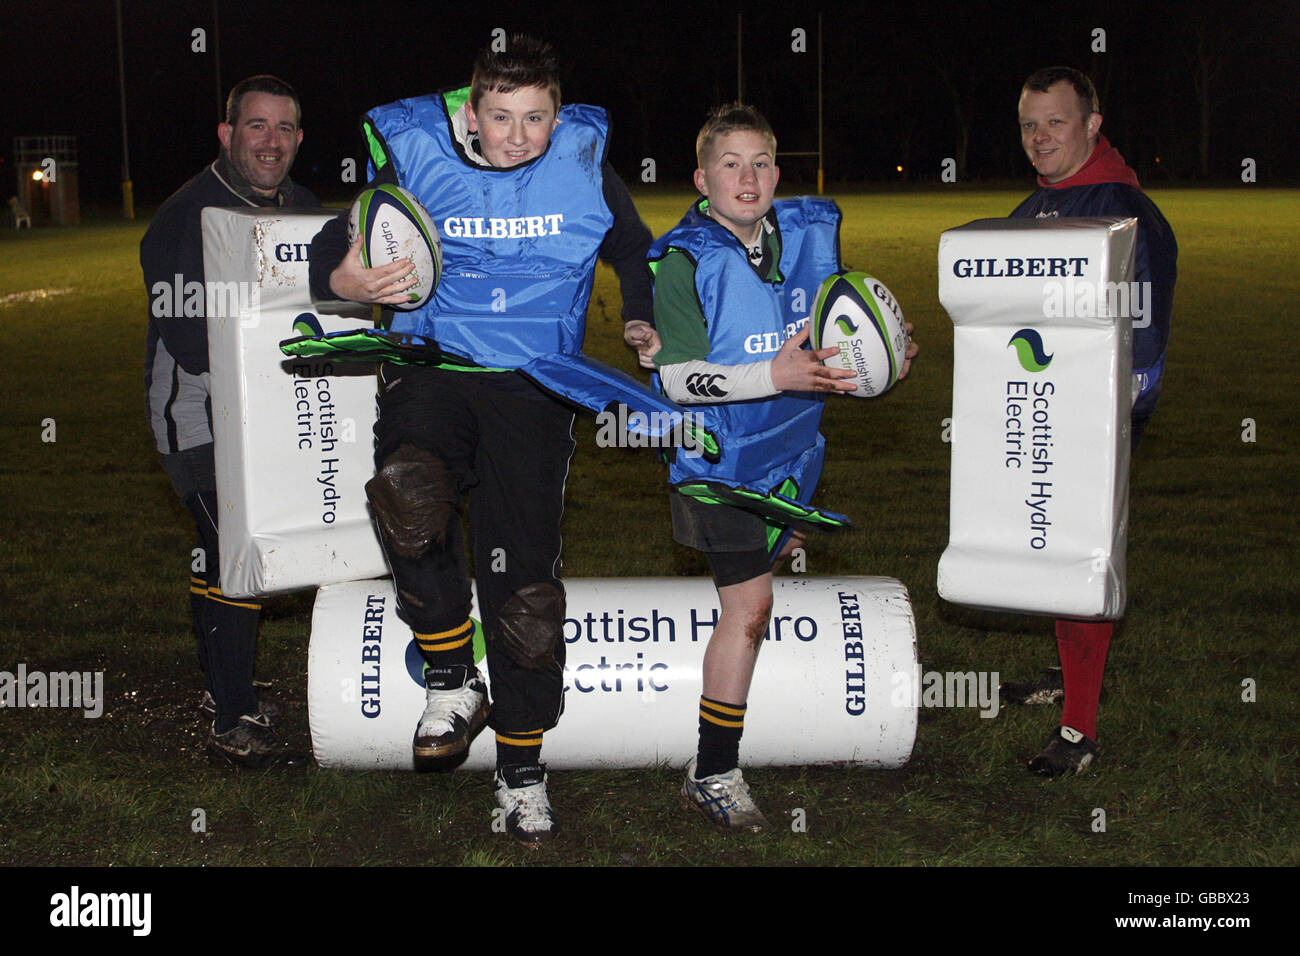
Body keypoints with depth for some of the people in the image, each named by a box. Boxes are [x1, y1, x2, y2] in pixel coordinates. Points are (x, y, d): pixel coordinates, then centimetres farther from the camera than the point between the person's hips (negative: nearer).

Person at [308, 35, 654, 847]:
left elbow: (636, 254, 19)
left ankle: (522, 769, 14)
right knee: (410, 488, -33)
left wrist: (648, 332, 2)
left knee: (524, 578, -3)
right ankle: (451, 680, -11)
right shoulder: (415, 157, -2)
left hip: (536, 385, 1)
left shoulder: (584, 164, 3)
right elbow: (332, 249, 2)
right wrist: (346, 279, -22)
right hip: (432, 368, 0)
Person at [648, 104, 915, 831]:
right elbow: (677, 379, -25)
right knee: (749, 607, -9)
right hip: (724, 458, -7)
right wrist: (774, 375, -33)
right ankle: (713, 775, 5)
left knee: (777, 555, 23)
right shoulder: (684, 260, -19)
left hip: (793, 446, 7)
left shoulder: (812, 232, -1)